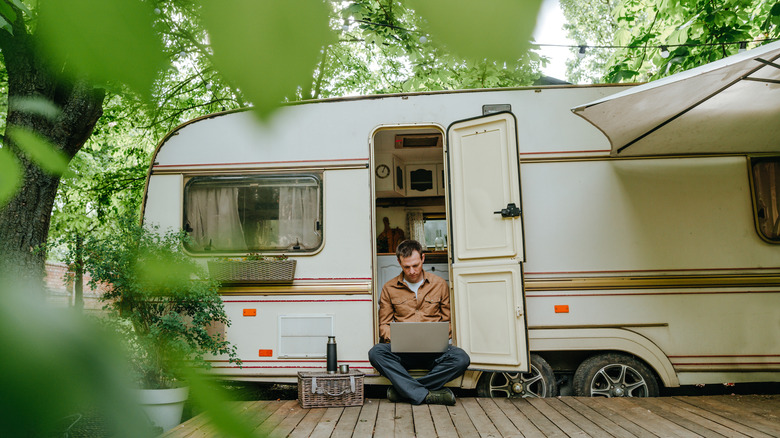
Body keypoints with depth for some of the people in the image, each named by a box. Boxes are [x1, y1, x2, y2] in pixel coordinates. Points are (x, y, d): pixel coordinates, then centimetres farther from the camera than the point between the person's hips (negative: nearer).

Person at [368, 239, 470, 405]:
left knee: (461, 358, -31)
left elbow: (447, 321, 15)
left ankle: (404, 389, -23)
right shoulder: (389, 288, 11)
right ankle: (427, 395, -30)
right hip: (401, 351, 0)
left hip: (434, 350, 0)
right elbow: (384, 325, 14)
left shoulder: (439, 284, 12)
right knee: (376, 353, -31)